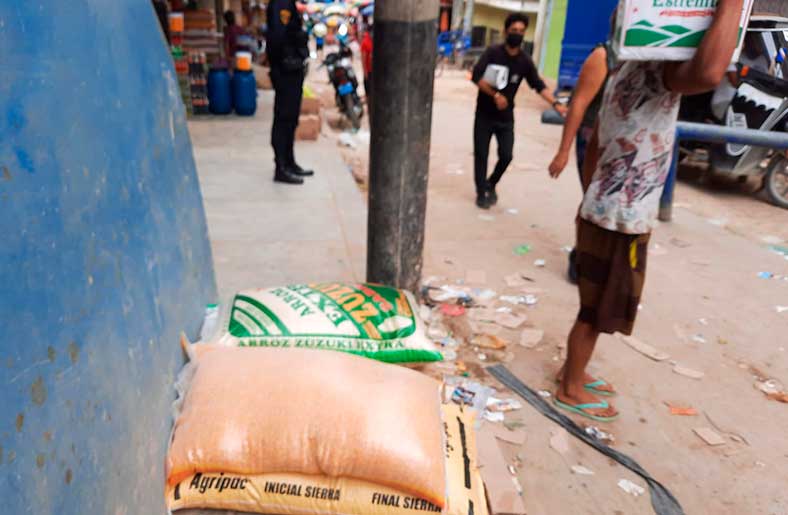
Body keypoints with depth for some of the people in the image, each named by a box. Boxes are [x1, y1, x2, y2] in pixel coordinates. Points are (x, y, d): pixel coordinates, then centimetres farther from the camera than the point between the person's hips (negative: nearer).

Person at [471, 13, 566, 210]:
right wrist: (495, 94, -25)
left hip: (506, 117, 2)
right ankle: (481, 192, 17)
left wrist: (555, 103, -15)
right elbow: (476, 76, -17)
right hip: (484, 114, -2)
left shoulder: (525, 61, 0)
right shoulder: (493, 52, -8)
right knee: (481, 154, 1)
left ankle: (491, 184, 23)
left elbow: (539, 85, -2)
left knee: (506, 156, -4)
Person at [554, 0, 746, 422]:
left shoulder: (629, 71, 13)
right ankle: (571, 389, 23)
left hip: (606, 212, 9)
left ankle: (573, 371, 38)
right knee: (596, 309, 6)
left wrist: (591, 202, 25)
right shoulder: (657, 70, -19)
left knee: (597, 305, 21)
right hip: (621, 221, -9)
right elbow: (707, 73, -44)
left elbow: (594, 146, 18)